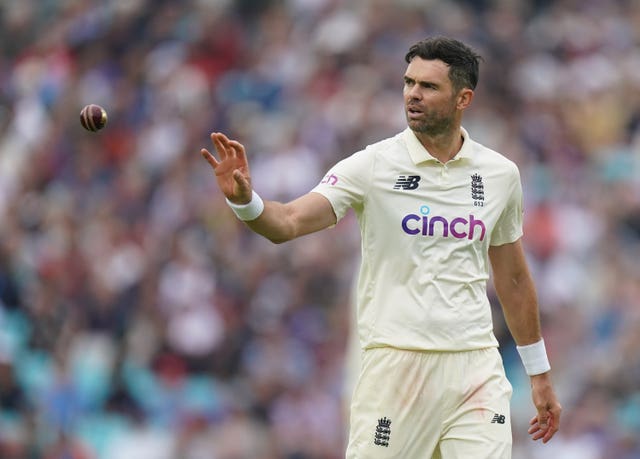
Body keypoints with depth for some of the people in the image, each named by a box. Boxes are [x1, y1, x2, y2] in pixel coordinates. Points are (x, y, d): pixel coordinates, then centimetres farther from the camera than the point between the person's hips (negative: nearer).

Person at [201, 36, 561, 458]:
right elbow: (288, 223, -16)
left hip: (476, 367, 3)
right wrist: (245, 200, -37)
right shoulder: (372, 166, -4)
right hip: (396, 365, -3)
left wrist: (540, 374, 20)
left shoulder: (500, 174, 6)